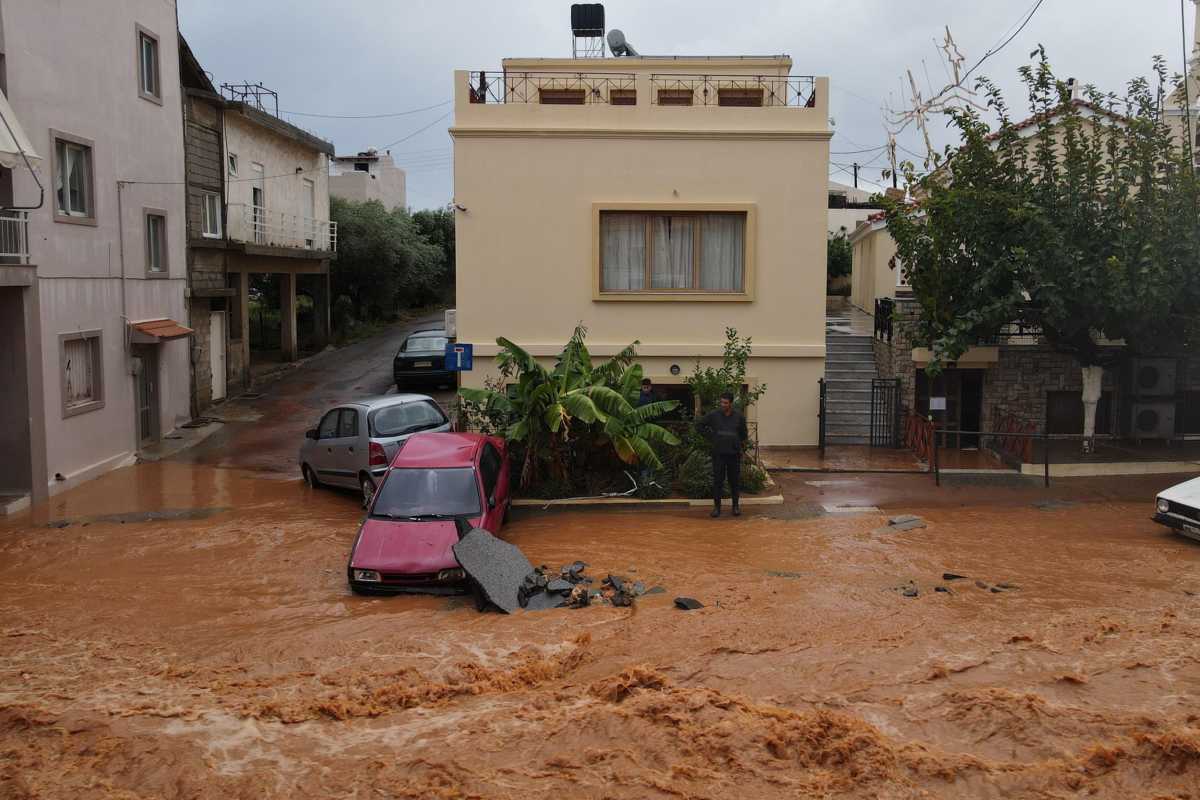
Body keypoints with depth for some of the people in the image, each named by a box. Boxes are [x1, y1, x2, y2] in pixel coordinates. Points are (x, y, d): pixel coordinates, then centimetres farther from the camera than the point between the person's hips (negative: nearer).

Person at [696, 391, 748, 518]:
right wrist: (710, 437, 2)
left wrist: (739, 446, 9)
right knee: (717, 480, 1)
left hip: (734, 454, 1)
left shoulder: (739, 417, -1)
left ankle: (735, 506, 18)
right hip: (719, 453, -1)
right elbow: (699, 425, 6)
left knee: (734, 481, 7)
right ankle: (717, 506, 10)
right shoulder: (713, 415, -5)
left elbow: (743, 435, 13)